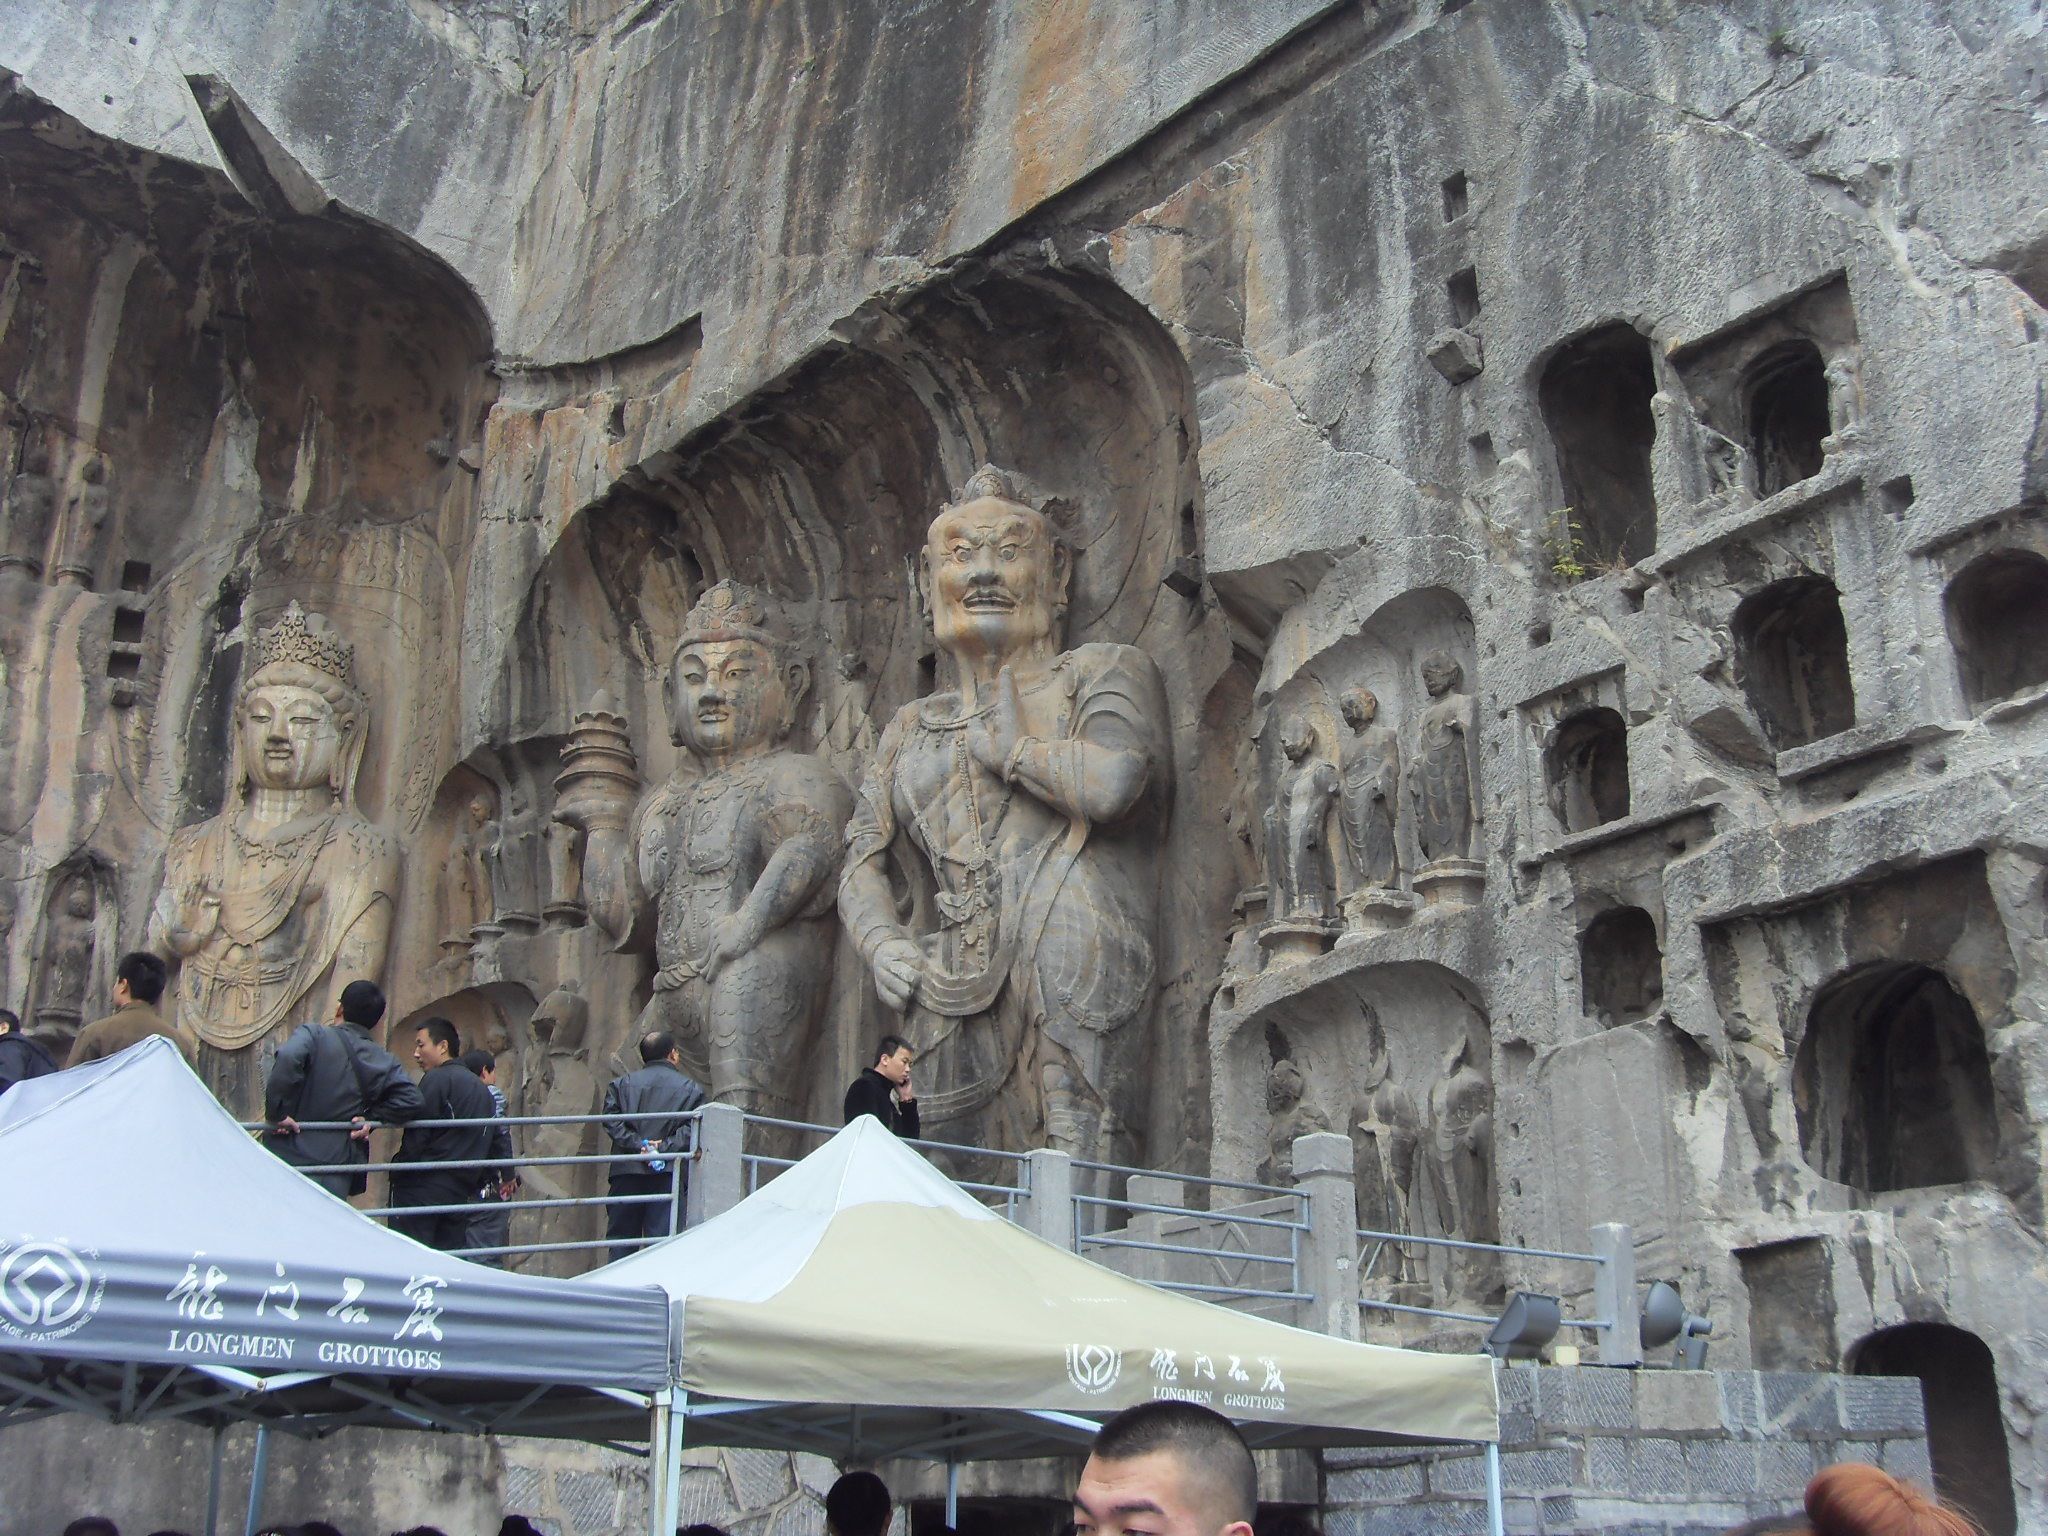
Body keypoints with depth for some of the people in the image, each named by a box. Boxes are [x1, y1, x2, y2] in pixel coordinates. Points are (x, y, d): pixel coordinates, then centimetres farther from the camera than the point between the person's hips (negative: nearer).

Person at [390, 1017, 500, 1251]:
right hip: (462, 1192, 8)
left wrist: (398, 1173, -6)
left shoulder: (437, 1078, -7)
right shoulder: (481, 1089, 18)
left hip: (424, 1188, -8)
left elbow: (416, 1137, -13)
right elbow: (497, 1136, 21)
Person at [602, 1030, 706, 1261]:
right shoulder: (692, 1089, 8)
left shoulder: (621, 1084, 14)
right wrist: (665, 1148, -9)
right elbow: (691, 1129, -7)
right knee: (661, 1237, -3)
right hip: (668, 1173, -2)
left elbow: (611, 1121, -1)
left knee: (620, 1234, 7)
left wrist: (638, 1144, -7)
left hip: (626, 1171, 2)